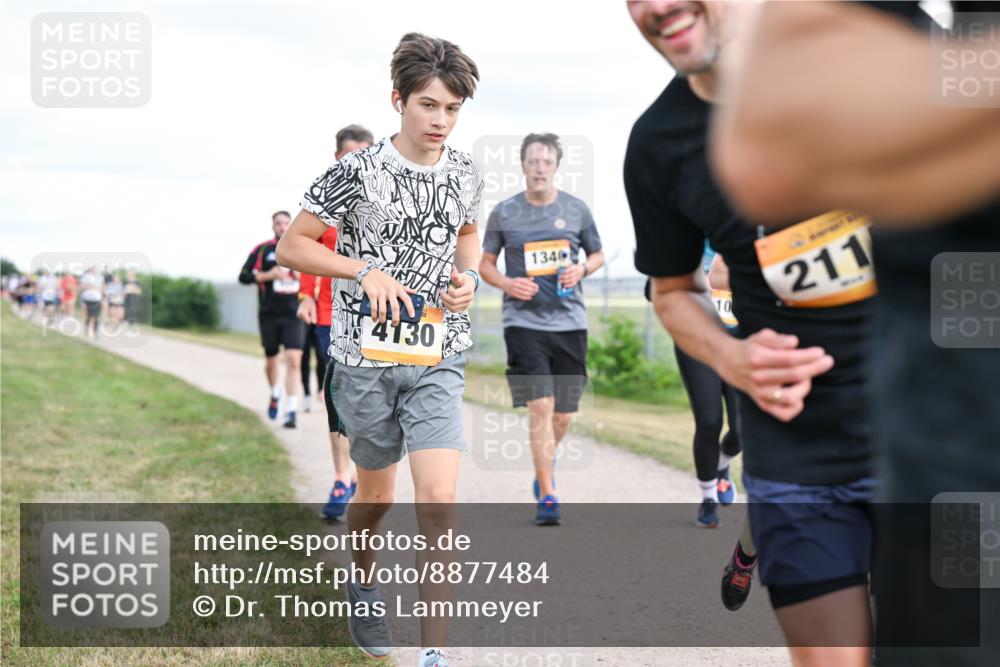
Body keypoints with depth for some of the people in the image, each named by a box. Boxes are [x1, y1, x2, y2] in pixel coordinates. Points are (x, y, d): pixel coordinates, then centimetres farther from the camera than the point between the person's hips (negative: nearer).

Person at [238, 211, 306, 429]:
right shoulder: (261, 250, 2)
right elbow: (244, 276, -1)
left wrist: (301, 276, -5)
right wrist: (269, 275, -14)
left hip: (294, 314, 0)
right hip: (269, 314, 0)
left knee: (293, 360, -13)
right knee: (271, 360, 11)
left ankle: (291, 411, -12)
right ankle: (275, 394, 41)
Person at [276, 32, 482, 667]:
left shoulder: (466, 175, 2)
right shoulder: (358, 171, -11)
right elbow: (292, 245, -6)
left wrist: (467, 277, 2)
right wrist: (366, 271, -18)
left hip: (438, 358, 2)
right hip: (366, 357, -2)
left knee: (439, 501, -12)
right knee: (376, 494, 15)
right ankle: (363, 585, 47)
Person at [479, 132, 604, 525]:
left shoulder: (576, 209, 6)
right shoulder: (504, 213, 3)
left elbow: (598, 255, 17)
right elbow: (485, 263, 12)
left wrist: (581, 269, -5)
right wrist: (506, 283, -9)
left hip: (569, 321, 2)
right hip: (523, 321, -2)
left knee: (563, 415, 8)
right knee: (540, 406, -13)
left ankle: (546, 463, 40)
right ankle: (547, 497, -7)